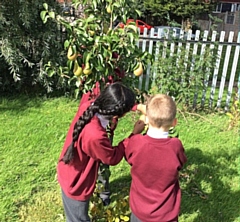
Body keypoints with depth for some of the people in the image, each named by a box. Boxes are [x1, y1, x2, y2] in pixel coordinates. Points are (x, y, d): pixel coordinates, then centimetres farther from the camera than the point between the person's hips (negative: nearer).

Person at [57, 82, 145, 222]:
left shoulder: (88, 106, -22)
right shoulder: (95, 136, -42)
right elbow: (113, 158, -22)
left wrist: (136, 106, -3)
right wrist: (134, 134, -16)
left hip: (68, 172, 7)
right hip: (76, 184, -7)